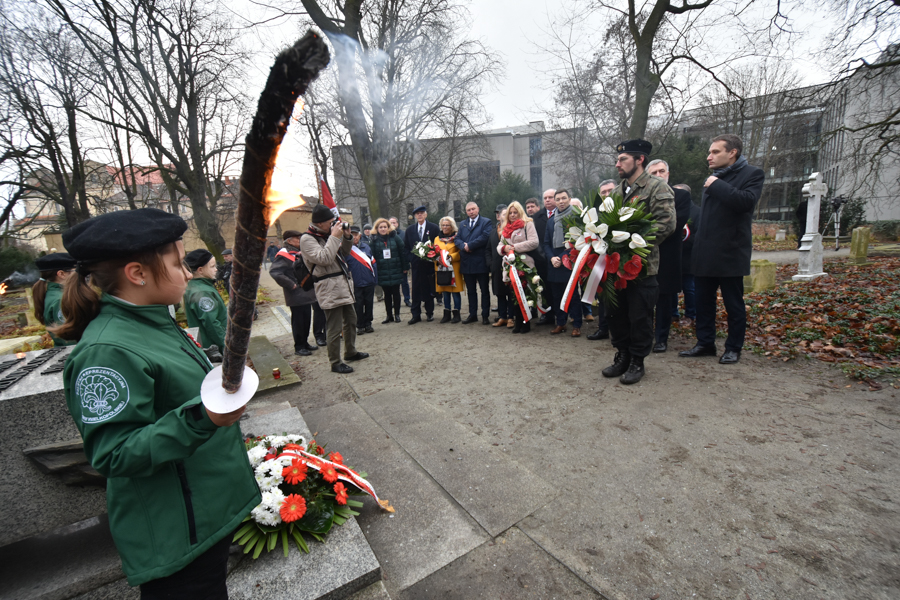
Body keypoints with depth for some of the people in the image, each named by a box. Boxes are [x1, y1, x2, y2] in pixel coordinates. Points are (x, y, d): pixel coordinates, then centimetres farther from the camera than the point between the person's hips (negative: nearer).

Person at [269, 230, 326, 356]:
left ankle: (305, 343, 26)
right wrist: (291, 285, -20)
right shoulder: (283, 255, -12)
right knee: (299, 320, -2)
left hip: (307, 293, 8)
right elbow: (275, 272, -23)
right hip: (297, 295, -8)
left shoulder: (300, 252, 17)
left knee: (307, 319, 13)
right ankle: (299, 347, 10)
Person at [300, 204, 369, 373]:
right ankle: (335, 363, 10)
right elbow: (324, 258, -25)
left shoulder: (328, 234, 14)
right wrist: (335, 237, -20)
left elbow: (345, 254, 20)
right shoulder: (307, 239, -11)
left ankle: (351, 352, 36)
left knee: (351, 320, 19)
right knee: (334, 328, -3)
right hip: (330, 289, -9)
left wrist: (346, 237, 4)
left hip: (344, 284, 9)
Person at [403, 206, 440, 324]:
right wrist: (410, 258, 0)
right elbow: (406, 246, 13)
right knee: (415, 290, 1)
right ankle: (416, 315, 7)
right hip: (416, 264, 2)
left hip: (429, 263, -2)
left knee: (429, 289, 6)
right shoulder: (410, 230, 10)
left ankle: (429, 313, 18)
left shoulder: (433, 228, 2)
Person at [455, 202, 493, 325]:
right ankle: (472, 315, 21)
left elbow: (485, 237, -15)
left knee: (484, 291, 4)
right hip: (466, 263, 5)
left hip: (480, 262, -5)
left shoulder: (486, 222, 0)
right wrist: (463, 246, -13)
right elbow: (457, 239, 8)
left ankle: (485, 315, 11)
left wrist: (469, 245, -14)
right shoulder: (462, 224, 17)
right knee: (471, 291, 12)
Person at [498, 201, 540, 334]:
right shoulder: (506, 228, 21)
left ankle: (526, 323, 8)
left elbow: (534, 242, -11)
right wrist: (504, 248, -5)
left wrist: (514, 247, -12)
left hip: (525, 264, -5)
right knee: (514, 295, 5)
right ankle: (517, 322, 14)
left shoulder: (528, 224, 2)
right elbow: (499, 245, 19)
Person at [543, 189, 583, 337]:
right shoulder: (551, 221, 15)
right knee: (557, 296, 9)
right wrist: (552, 258, -4)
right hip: (554, 264, 5)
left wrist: (562, 258, -13)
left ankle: (576, 325, 10)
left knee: (573, 295, 0)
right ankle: (560, 323, 20)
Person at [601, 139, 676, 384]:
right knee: (616, 313, 11)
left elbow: (666, 223, -14)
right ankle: (622, 356, 27)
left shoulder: (657, 187, -4)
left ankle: (637, 361, 18)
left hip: (642, 265, -6)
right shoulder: (617, 191, 16)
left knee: (639, 316, 2)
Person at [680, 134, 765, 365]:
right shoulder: (712, 178, 16)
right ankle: (705, 343, 21)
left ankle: (734, 348, 18)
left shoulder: (752, 174, -3)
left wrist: (717, 185, -14)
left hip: (729, 254, -6)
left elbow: (746, 201, -23)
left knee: (734, 304, 5)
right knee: (703, 301, 10)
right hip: (705, 254, 7)